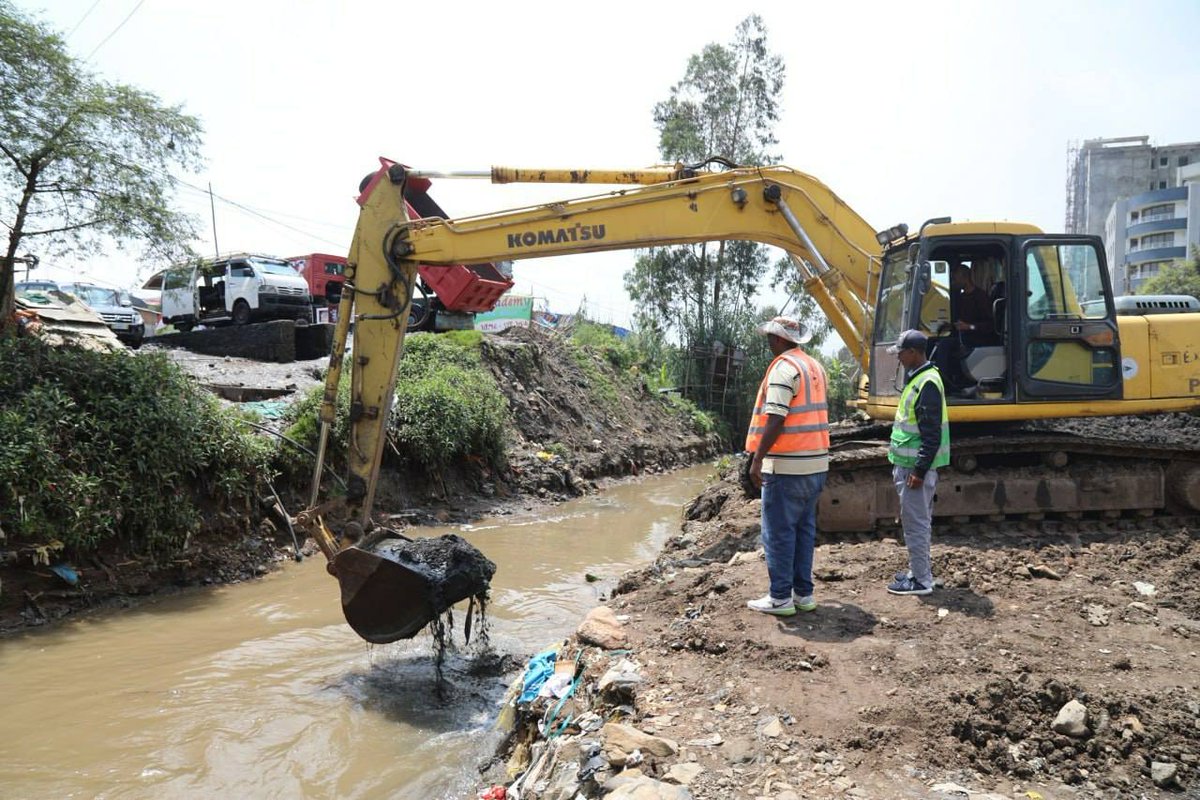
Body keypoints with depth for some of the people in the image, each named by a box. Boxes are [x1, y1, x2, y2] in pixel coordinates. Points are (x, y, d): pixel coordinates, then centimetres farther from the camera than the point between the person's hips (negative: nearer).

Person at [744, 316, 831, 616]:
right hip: (816, 462, 9)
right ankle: (804, 593, 19)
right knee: (805, 529, 13)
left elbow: (775, 420, -20)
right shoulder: (815, 367, 14)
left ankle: (780, 597, 4)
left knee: (779, 532, -1)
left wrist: (757, 458, -17)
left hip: (787, 465, -9)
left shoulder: (784, 367, -13)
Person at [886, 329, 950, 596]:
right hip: (908, 464, 10)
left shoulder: (927, 384, -19)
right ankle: (919, 570, 29)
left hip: (916, 466, -10)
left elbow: (932, 435, -23)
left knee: (915, 523, -2)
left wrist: (920, 471, -22)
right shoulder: (917, 378, 12)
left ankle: (921, 580, 7)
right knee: (918, 521, 18)